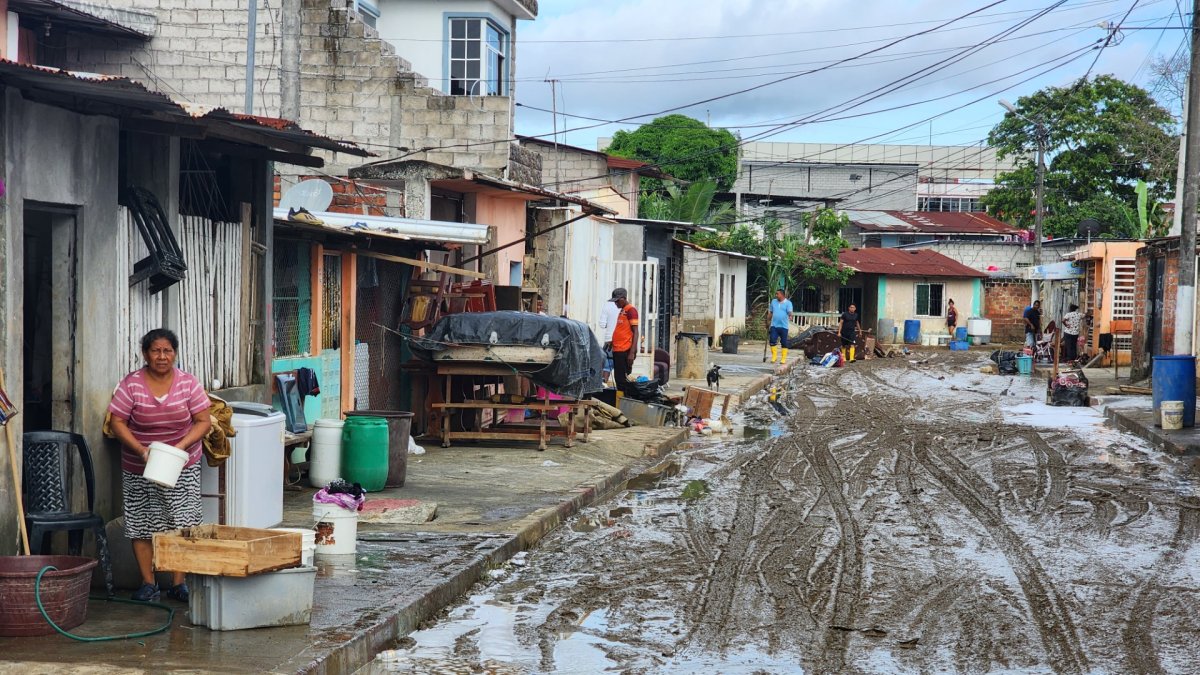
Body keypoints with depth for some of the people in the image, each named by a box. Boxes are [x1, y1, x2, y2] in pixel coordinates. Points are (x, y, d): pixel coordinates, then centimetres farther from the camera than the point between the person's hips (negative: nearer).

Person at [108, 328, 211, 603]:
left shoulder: (188, 383, -4)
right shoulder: (131, 384, -7)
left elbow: (203, 422, -4)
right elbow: (118, 422, -7)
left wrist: (181, 446, -19)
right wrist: (141, 450, -21)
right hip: (139, 469, 0)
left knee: (182, 523, -2)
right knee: (142, 525, 4)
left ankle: (179, 583, 6)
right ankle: (148, 583, 14)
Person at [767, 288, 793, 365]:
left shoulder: (788, 303, -3)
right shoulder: (773, 301, 11)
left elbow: (789, 312, -17)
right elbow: (770, 312, 19)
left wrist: (790, 316, -39)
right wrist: (768, 321, 21)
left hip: (783, 326, -3)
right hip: (774, 325, 3)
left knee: (784, 343, 1)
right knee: (772, 341, -7)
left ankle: (784, 359, 9)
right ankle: (774, 356, 7)